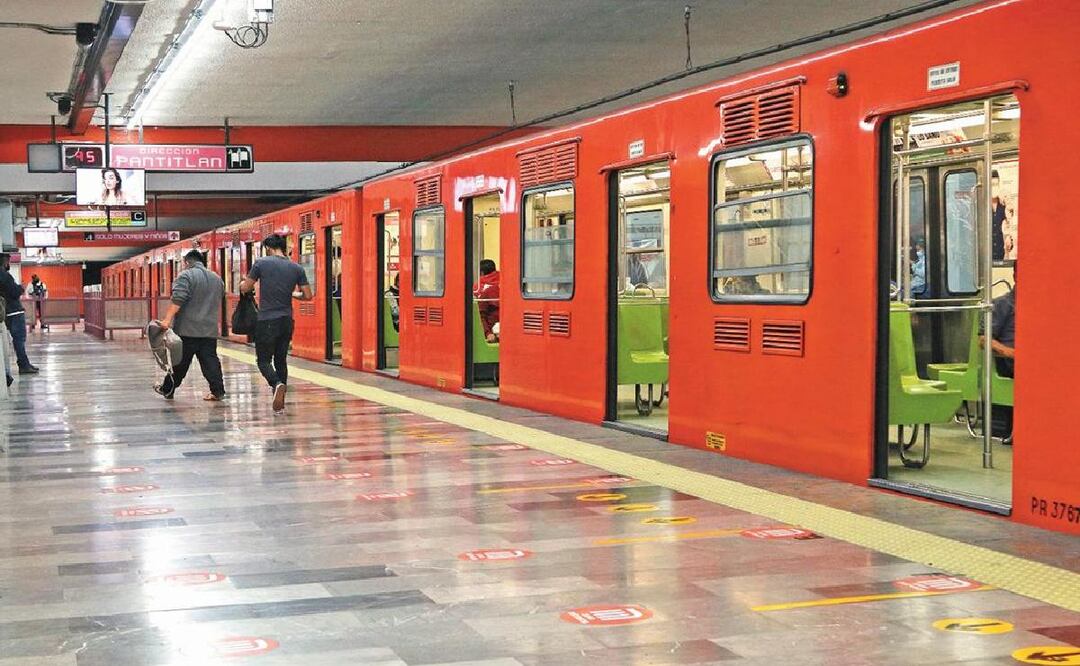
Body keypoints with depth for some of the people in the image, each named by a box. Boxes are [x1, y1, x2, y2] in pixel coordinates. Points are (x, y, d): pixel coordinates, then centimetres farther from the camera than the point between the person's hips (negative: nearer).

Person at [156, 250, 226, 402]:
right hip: (210, 330, 5)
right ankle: (218, 391, -5)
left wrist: (167, 319, -22)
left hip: (187, 330, -5)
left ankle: (168, 390, 15)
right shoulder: (217, 278, 15)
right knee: (210, 360, 3)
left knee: (179, 362, 4)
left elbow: (177, 300, -19)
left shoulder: (186, 276, -8)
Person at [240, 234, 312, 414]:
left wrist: (243, 283, 23)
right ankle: (280, 403, 14)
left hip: (267, 321, -4)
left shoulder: (261, 263, -7)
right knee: (281, 359, 15)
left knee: (264, 360, 4)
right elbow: (307, 296, 3)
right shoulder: (297, 268, 3)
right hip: (287, 321, 4)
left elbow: (245, 288, 0)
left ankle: (277, 384, -25)